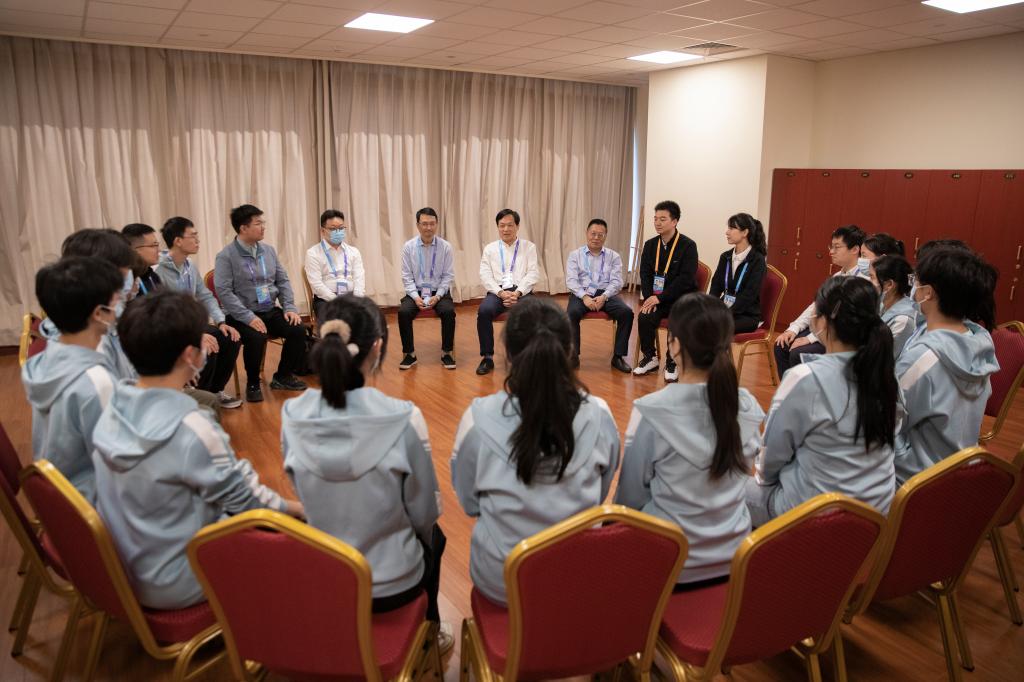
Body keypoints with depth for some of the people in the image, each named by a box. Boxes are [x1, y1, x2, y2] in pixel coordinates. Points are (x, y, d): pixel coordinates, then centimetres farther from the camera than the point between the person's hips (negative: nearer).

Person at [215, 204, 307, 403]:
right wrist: (249, 317, -24)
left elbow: (283, 281, 12)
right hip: (241, 315, -5)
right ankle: (253, 384, -5)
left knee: (298, 329, -16)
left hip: (270, 310, 6)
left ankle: (283, 376, 7)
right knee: (256, 338, -33)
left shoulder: (268, 250, 8)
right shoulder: (226, 256, -9)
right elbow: (224, 292, -16)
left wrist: (290, 307, -2)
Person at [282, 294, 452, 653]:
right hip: (391, 585, -3)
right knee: (432, 537, 32)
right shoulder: (403, 418, -26)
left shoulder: (292, 415, -15)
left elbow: (307, 498, 0)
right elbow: (424, 513, -13)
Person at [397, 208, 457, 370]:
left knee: (448, 311, -29)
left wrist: (437, 296, -14)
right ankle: (409, 353, -8)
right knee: (403, 312, -26)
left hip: (439, 292, -1)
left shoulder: (445, 247, -4)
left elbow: (448, 276, -2)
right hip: (416, 292, 1)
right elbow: (407, 277, -1)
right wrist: (416, 297, -15)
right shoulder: (408, 247, -2)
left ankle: (447, 353, -11)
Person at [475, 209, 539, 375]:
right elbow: (485, 275, 5)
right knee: (484, 311, -32)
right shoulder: (490, 248, 16)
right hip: (497, 292, 1)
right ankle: (487, 357, -18)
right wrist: (501, 293, -13)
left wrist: (517, 293, -13)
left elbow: (533, 274, 3)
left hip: (521, 292, -1)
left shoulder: (529, 247, 14)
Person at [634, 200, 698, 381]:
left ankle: (672, 362, -7)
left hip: (682, 298, -4)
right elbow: (645, 274, 6)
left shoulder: (688, 245, -9)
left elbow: (686, 279, -16)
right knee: (644, 317, -24)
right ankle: (650, 358, 0)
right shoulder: (650, 245, 8)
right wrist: (649, 297, -12)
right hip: (656, 298, 4)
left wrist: (660, 297, -21)